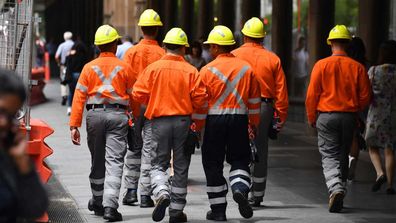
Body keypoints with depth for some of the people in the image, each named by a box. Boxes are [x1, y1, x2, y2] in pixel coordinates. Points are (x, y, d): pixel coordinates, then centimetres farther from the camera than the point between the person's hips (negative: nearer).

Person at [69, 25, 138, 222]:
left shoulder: (89, 68, 6)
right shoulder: (125, 68, 4)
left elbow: (79, 97, 1)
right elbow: (134, 97, 8)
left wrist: (74, 125, 0)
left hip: (95, 115, 2)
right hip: (118, 115, -2)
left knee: (97, 160, 16)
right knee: (114, 161, -7)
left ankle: (97, 202, 30)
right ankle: (110, 205, -19)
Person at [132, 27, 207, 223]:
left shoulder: (153, 68, -3)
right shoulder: (191, 71, -5)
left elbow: (138, 94, -4)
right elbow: (200, 99, -8)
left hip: (160, 121, 0)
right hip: (183, 121, 0)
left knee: (158, 164, 10)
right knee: (181, 167, 9)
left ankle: (161, 193, -19)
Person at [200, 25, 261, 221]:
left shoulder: (207, 70, -6)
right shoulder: (246, 68, 4)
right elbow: (254, 100, 9)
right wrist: (254, 124, 19)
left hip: (214, 119, -2)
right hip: (239, 119, 2)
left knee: (213, 164, 8)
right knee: (239, 159, 15)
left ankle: (218, 210, 9)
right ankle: (240, 188, -15)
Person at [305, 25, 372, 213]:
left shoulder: (321, 65, -6)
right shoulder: (357, 67, -1)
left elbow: (312, 94, -5)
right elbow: (366, 97, 0)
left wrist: (311, 118, 7)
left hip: (326, 116, -2)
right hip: (349, 118, 2)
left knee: (329, 156, -1)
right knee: (343, 155, 16)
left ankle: (335, 189, -25)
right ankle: (339, 190, 21)